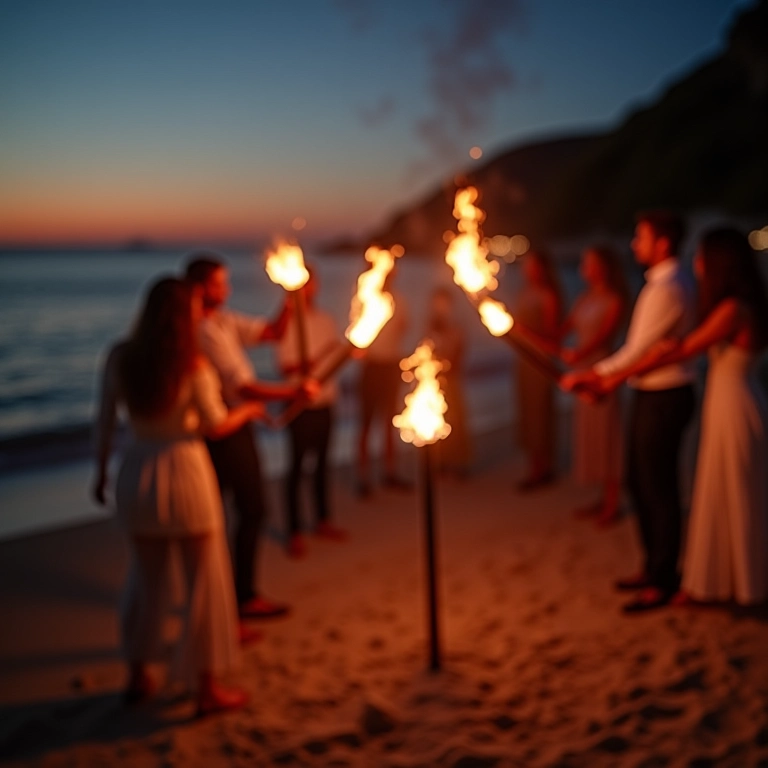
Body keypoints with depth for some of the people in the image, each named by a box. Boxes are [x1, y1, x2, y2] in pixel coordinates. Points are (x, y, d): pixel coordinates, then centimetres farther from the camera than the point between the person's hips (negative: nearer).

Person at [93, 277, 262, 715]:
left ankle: (138, 676, 31)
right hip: (185, 470, -5)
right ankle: (208, 687, 16)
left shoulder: (121, 358, -1)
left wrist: (101, 470, 14)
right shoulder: (193, 366, -13)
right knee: (206, 581, 8)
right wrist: (248, 411, 11)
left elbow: (105, 420, 3)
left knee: (146, 577, 20)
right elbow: (217, 426, -8)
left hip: (137, 475, 5)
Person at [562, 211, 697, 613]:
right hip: (652, 394, 10)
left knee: (659, 489, 0)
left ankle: (662, 582, 14)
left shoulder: (667, 289, -20)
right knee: (639, 482, 18)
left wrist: (590, 376, -11)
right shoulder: (665, 282, 12)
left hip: (663, 398, -10)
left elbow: (638, 352, -20)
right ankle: (653, 567, 32)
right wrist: (602, 374, 7)